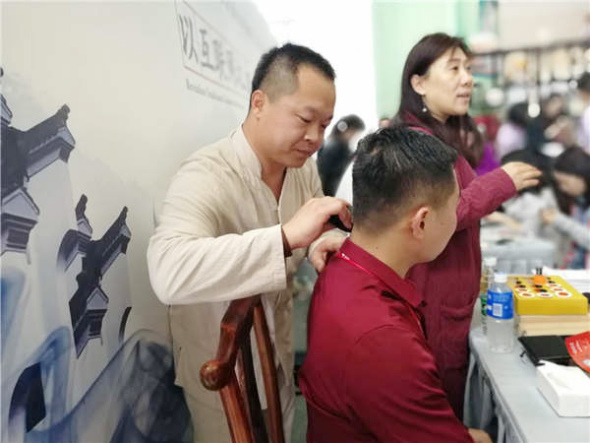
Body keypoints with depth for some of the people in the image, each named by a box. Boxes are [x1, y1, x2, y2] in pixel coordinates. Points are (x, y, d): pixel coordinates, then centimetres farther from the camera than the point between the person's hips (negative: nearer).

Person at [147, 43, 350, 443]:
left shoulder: (304, 168, -6)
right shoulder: (206, 176, -30)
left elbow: (314, 235, 6)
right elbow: (169, 274, -46)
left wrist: (322, 247, -18)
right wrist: (287, 237, -49)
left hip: (278, 358, 7)